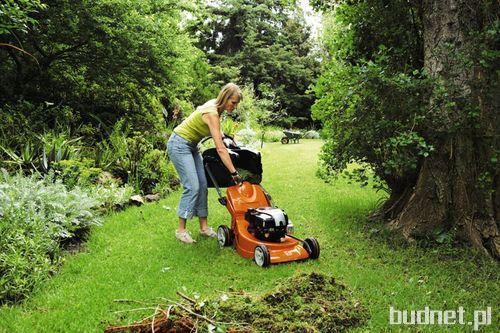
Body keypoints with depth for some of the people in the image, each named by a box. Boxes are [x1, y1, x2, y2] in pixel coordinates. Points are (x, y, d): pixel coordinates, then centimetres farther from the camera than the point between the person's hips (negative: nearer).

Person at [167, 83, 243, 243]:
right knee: (192, 187, -15)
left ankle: (204, 227, 10)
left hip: (191, 146, 9)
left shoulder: (215, 106, -1)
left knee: (202, 185, 4)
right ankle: (181, 229, -4)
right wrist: (234, 173, -32)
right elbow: (220, 149, -32)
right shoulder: (212, 113, -27)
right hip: (179, 145, -9)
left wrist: (220, 135, 23)